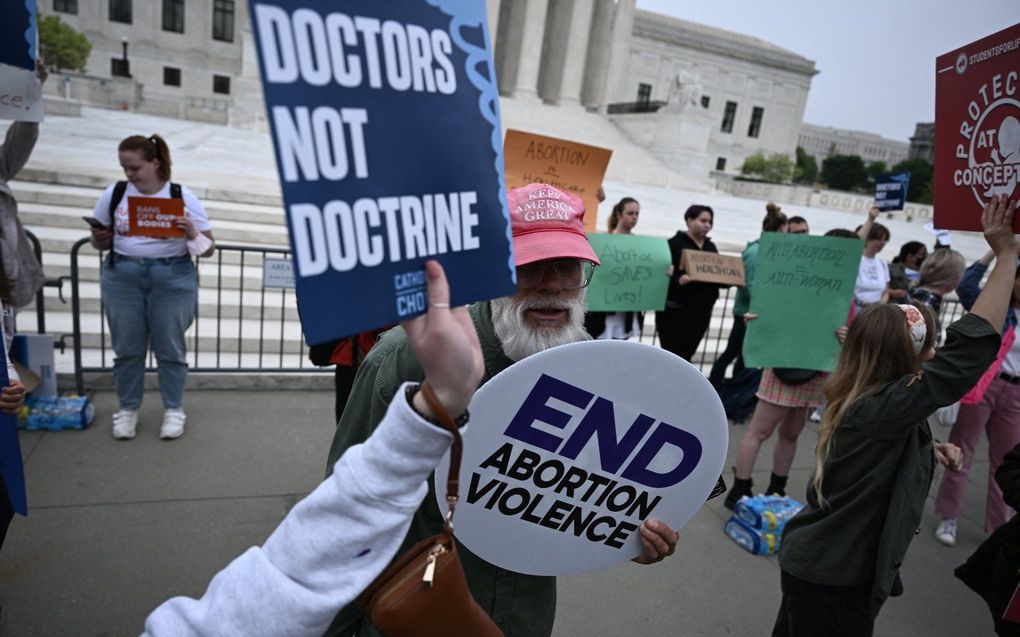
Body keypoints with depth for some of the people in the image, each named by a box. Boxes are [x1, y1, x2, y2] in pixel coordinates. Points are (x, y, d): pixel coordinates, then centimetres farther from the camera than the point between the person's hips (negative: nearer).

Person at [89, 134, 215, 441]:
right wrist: (99, 239, -7)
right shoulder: (114, 194, 6)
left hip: (172, 277, -2)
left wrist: (192, 234, -21)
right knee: (127, 347, 8)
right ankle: (127, 408, 23)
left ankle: (174, 409, 17)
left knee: (170, 347, 4)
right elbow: (99, 241, 16)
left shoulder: (182, 196, -1)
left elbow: (209, 248, -1)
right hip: (121, 277, 3)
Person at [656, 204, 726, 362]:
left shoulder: (711, 247, 15)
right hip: (674, 311, -6)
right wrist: (678, 279, -31)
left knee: (686, 356, 9)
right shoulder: (675, 243, -5)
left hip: (702, 312, 6)